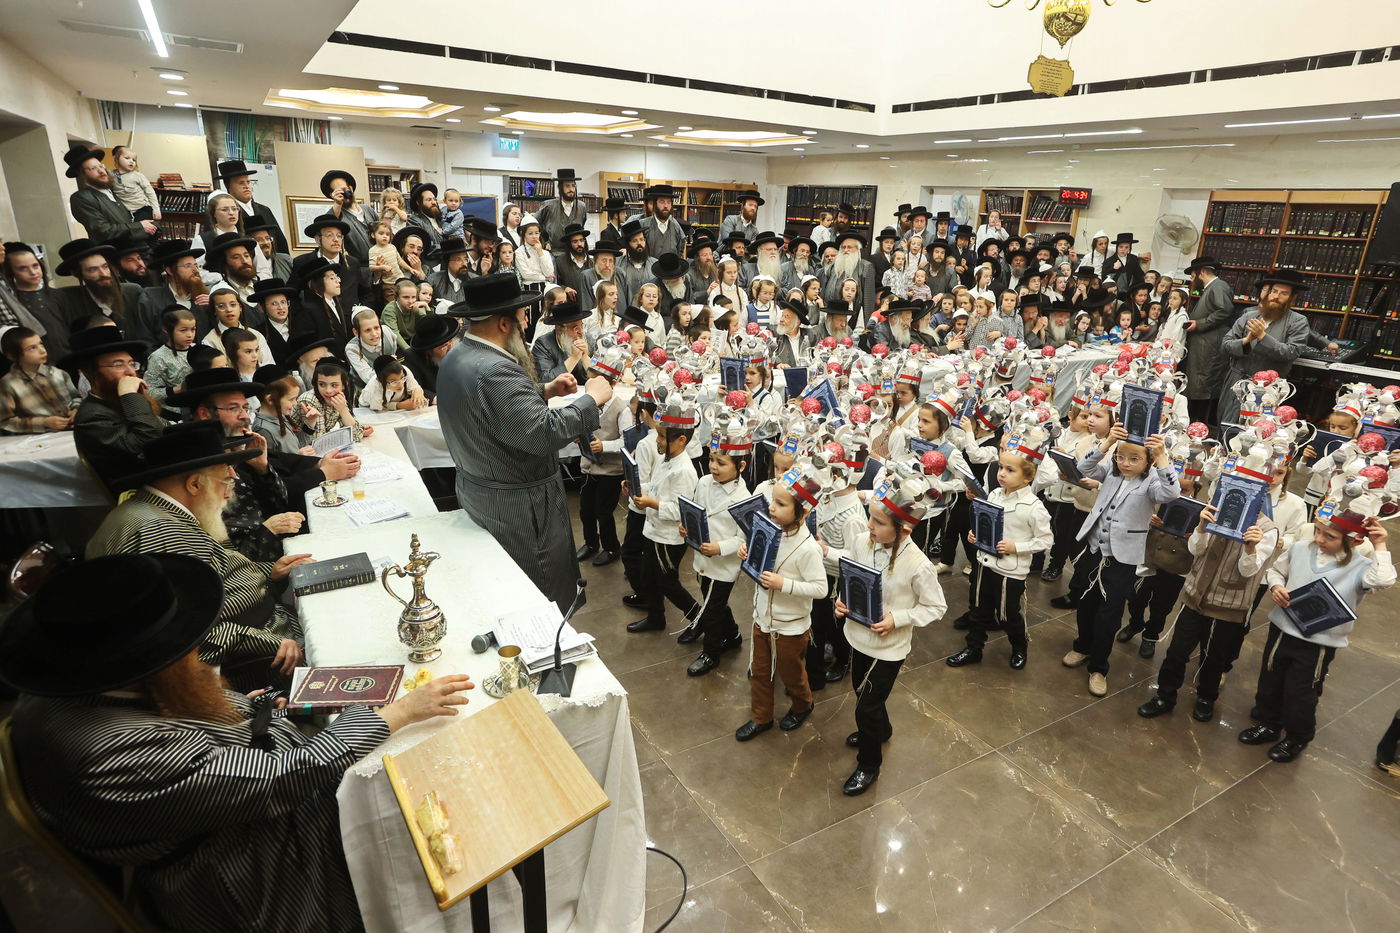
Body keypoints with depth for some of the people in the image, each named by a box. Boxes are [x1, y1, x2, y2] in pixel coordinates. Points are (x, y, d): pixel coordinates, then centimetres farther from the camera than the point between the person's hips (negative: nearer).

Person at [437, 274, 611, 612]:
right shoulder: (495, 370, -29)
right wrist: (591, 399, -20)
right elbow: (543, 433, -31)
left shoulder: (456, 357, 5)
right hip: (519, 507, -10)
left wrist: (545, 391, 10)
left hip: (477, 492, 10)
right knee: (546, 601, 7)